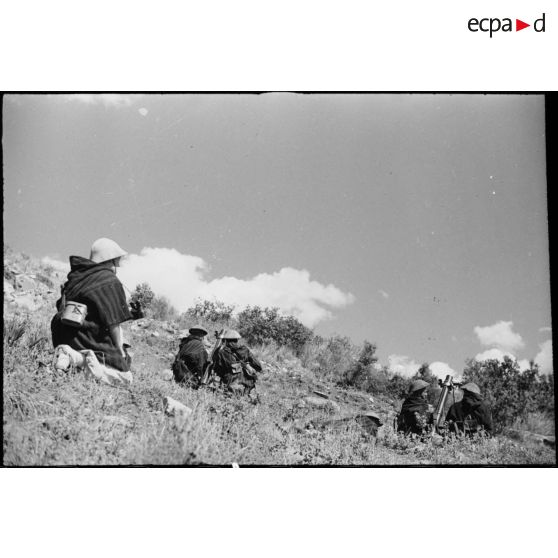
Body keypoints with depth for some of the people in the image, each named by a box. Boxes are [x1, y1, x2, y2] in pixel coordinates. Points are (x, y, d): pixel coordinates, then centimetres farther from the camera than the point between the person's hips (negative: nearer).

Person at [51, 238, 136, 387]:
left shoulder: (75, 277, 14)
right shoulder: (111, 282, -7)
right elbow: (113, 324, -10)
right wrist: (120, 350, 3)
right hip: (90, 340, -7)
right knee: (125, 378, -1)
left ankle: (77, 357, 0)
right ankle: (91, 363, -24)